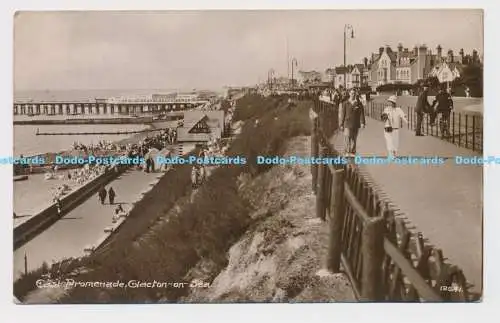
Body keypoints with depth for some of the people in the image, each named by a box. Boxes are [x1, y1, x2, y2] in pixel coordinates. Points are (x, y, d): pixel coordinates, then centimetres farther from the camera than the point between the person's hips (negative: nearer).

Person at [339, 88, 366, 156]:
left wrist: (362, 123, -10)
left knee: (354, 139, 8)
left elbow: (361, 113, 1)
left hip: (356, 124, 2)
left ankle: (353, 152, 18)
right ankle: (347, 152, -6)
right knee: (347, 138, -13)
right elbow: (342, 114, 3)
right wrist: (341, 125, 1)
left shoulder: (359, 103, 5)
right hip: (347, 123, -2)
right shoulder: (345, 103, 1)